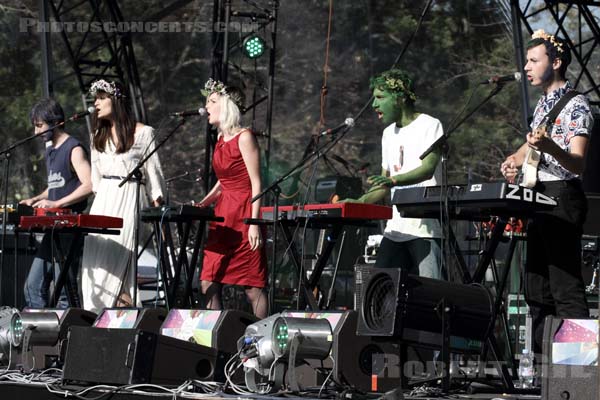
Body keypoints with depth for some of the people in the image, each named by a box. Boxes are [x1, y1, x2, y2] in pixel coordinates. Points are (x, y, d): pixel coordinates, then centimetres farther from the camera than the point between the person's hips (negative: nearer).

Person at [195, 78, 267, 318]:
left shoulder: (244, 138, -9)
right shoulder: (221, 141, 14)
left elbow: (256, 183, -12)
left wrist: (254, 224, -18)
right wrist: (200, 205, 10)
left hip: (243, 216, -8)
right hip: (222, 216, 8)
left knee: (252, 287, -5)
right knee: (208, 285, 1)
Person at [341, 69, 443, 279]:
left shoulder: (429, 126, -3)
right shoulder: (389, 134, 20)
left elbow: (428, 169, -19)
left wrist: (393, 180, -35)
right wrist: (360, 202, 6)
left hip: (425, 229, -7)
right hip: (395, 229, 7)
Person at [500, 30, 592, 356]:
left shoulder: (575, 105, -10)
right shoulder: (543, 104, 18)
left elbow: (578, 163, -20)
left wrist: (550, 148, -39)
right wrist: (514, 159, 12)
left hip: (561, 196, -10)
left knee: (566, 287, -15)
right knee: (537, 288, 10)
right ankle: (540, 356, 15)